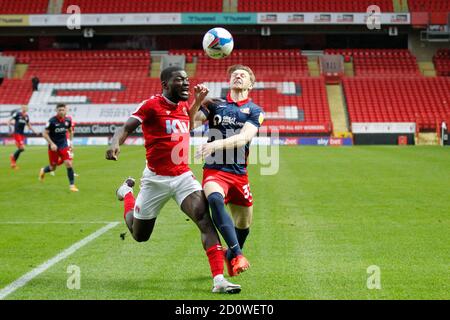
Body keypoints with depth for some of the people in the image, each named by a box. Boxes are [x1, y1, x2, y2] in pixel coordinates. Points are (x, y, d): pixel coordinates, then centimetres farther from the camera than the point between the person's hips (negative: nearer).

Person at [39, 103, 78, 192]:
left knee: (69, 164, -12)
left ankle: (72, 185, -1)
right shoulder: (52, 121, -16)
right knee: (53, 167, 8)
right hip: (54, 146, -2)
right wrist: (51, 144, -21)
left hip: (64, 146, 3)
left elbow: (70, 130, 17)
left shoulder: (68, 120, -3)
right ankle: (43, 171, 44)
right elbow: (45, 133, -11)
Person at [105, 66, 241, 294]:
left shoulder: (184, 106, 8)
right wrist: (115, 144, -42)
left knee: (205, 219, -20)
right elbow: (126, 128, -20)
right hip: (156, 179, -4)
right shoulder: (152, 105, -12)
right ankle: (127, 192, 46)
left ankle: (218, 279, -22)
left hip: (183, 176, 4)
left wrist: (197, 101, 13)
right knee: (139, 235, 14)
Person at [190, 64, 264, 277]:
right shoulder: (214, 105, 8)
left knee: (244, 224, 10)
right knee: (215, 200, -34)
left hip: (239, 174, 2)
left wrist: (216, 144, -29)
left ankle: (231, 255, 42)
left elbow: (243, 137, -13)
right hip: (214, 170, -2)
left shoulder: (255, 111, 6)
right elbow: (190, 123, -4)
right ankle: (237, 255, -39)